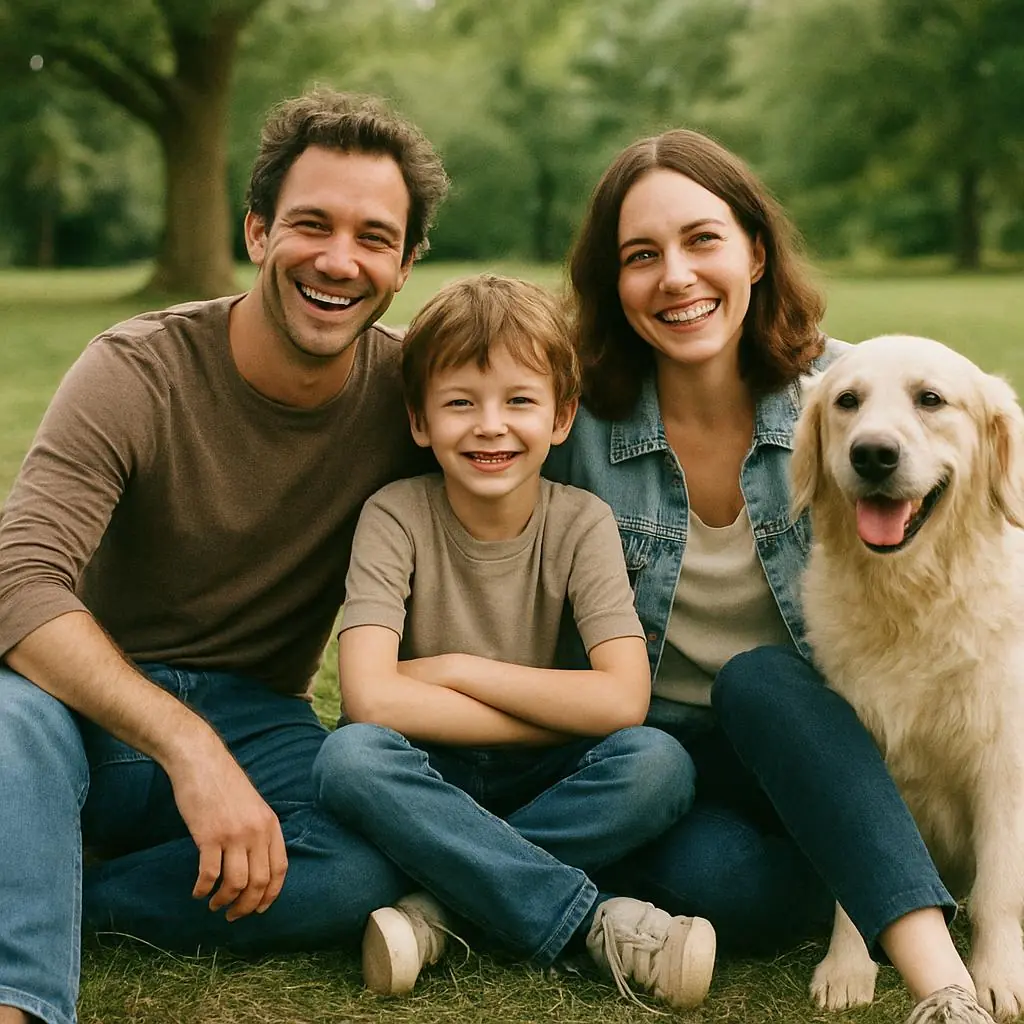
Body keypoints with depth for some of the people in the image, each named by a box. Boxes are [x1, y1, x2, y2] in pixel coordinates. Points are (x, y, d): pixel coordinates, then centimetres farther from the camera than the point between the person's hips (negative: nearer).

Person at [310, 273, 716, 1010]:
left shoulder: (581, 521, -9)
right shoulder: (397, 516, -13)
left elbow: (623, 700, -21)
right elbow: (370, 697, -26)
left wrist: (453, 669, -20)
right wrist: (562, 716, -22)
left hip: (539, 781, 1)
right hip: (430, 776, -1)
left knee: (661, 763, -28)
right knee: (349, 756, -34)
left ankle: (442, 902, -20)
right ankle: (593, 919, -25)